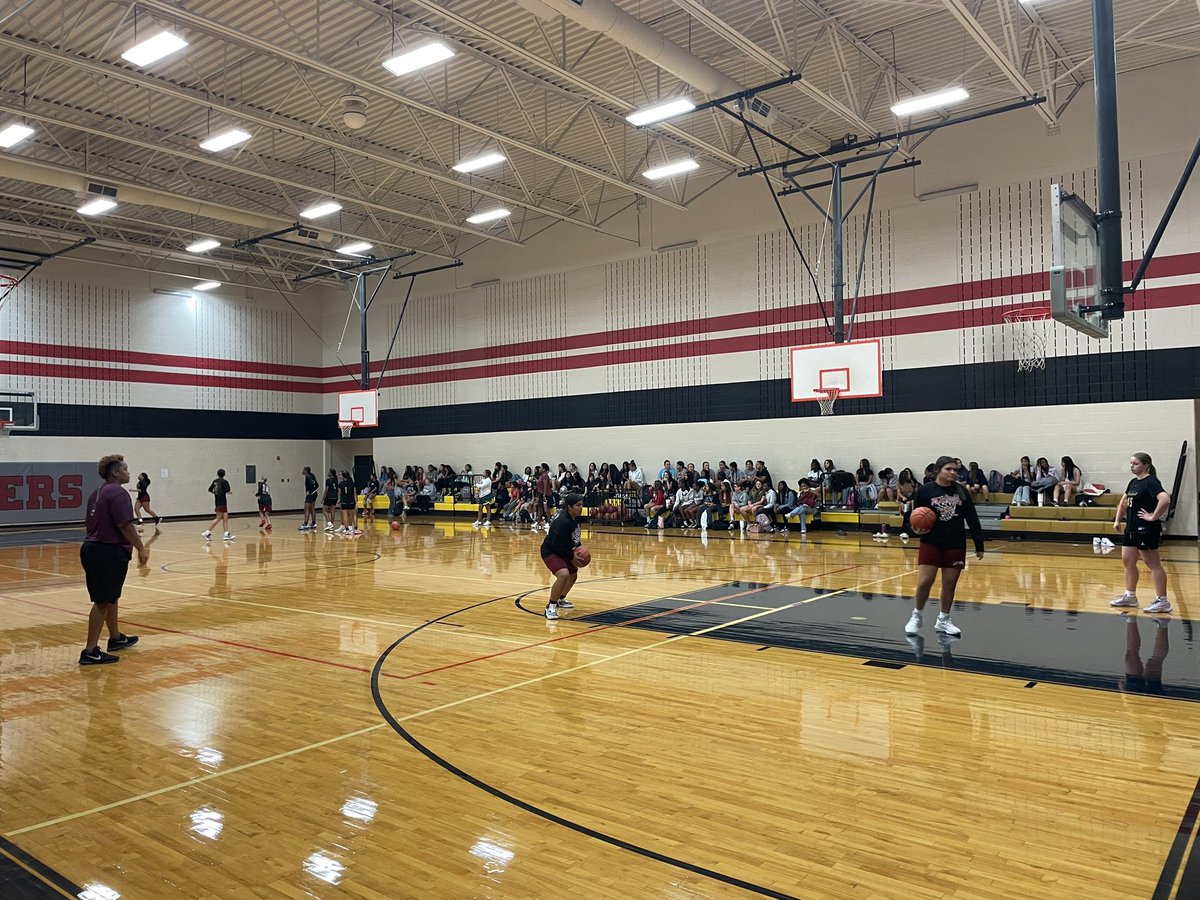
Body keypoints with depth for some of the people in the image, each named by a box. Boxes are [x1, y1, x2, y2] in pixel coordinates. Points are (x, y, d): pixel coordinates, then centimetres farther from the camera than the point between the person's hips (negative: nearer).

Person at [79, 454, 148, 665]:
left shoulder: (98, 493, 16)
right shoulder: (118, 493, -15)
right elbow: (125, 525, -21)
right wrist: (141, 549, -13)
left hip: (92, 549, 10)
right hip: (109, 553, -10)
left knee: (111, 597, 23)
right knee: (102, 602, -5)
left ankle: (116, 638, 37)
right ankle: (90, 651, -3)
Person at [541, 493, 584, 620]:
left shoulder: (574, 518, -3)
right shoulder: (563, 522, -30)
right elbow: (556, 545, -28)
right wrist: (572, 556, -20)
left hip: (563, 550, 10)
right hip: (550, 551, -10)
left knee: (573, 574, 24)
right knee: (563, 574, -31)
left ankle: (561, 600, 47)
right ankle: (550, 607, -18)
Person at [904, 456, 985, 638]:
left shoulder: (961, 490, 1)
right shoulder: (925, 490, -7)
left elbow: (972, 518, 4)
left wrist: (979, 544, 1)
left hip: (956, 544, 3)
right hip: (931, 543, -3)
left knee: (950, 583, 6)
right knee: (924, 582, -8)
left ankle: (943, 620, 23)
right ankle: (916, 617, 13)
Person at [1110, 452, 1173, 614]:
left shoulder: (1151, 482, -15)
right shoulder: (1133, 482, 12)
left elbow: (1165, 499, -32)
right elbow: (1124, 502, 26)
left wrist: (1153, 517, -23)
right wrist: (1117, 520, 17)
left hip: (1146, 530, -9)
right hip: (1132, 528, 9)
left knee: (1153, 564, -2)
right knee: (1128, 561, 13)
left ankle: (1162, 601, 5)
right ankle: (1130, 596, 24)